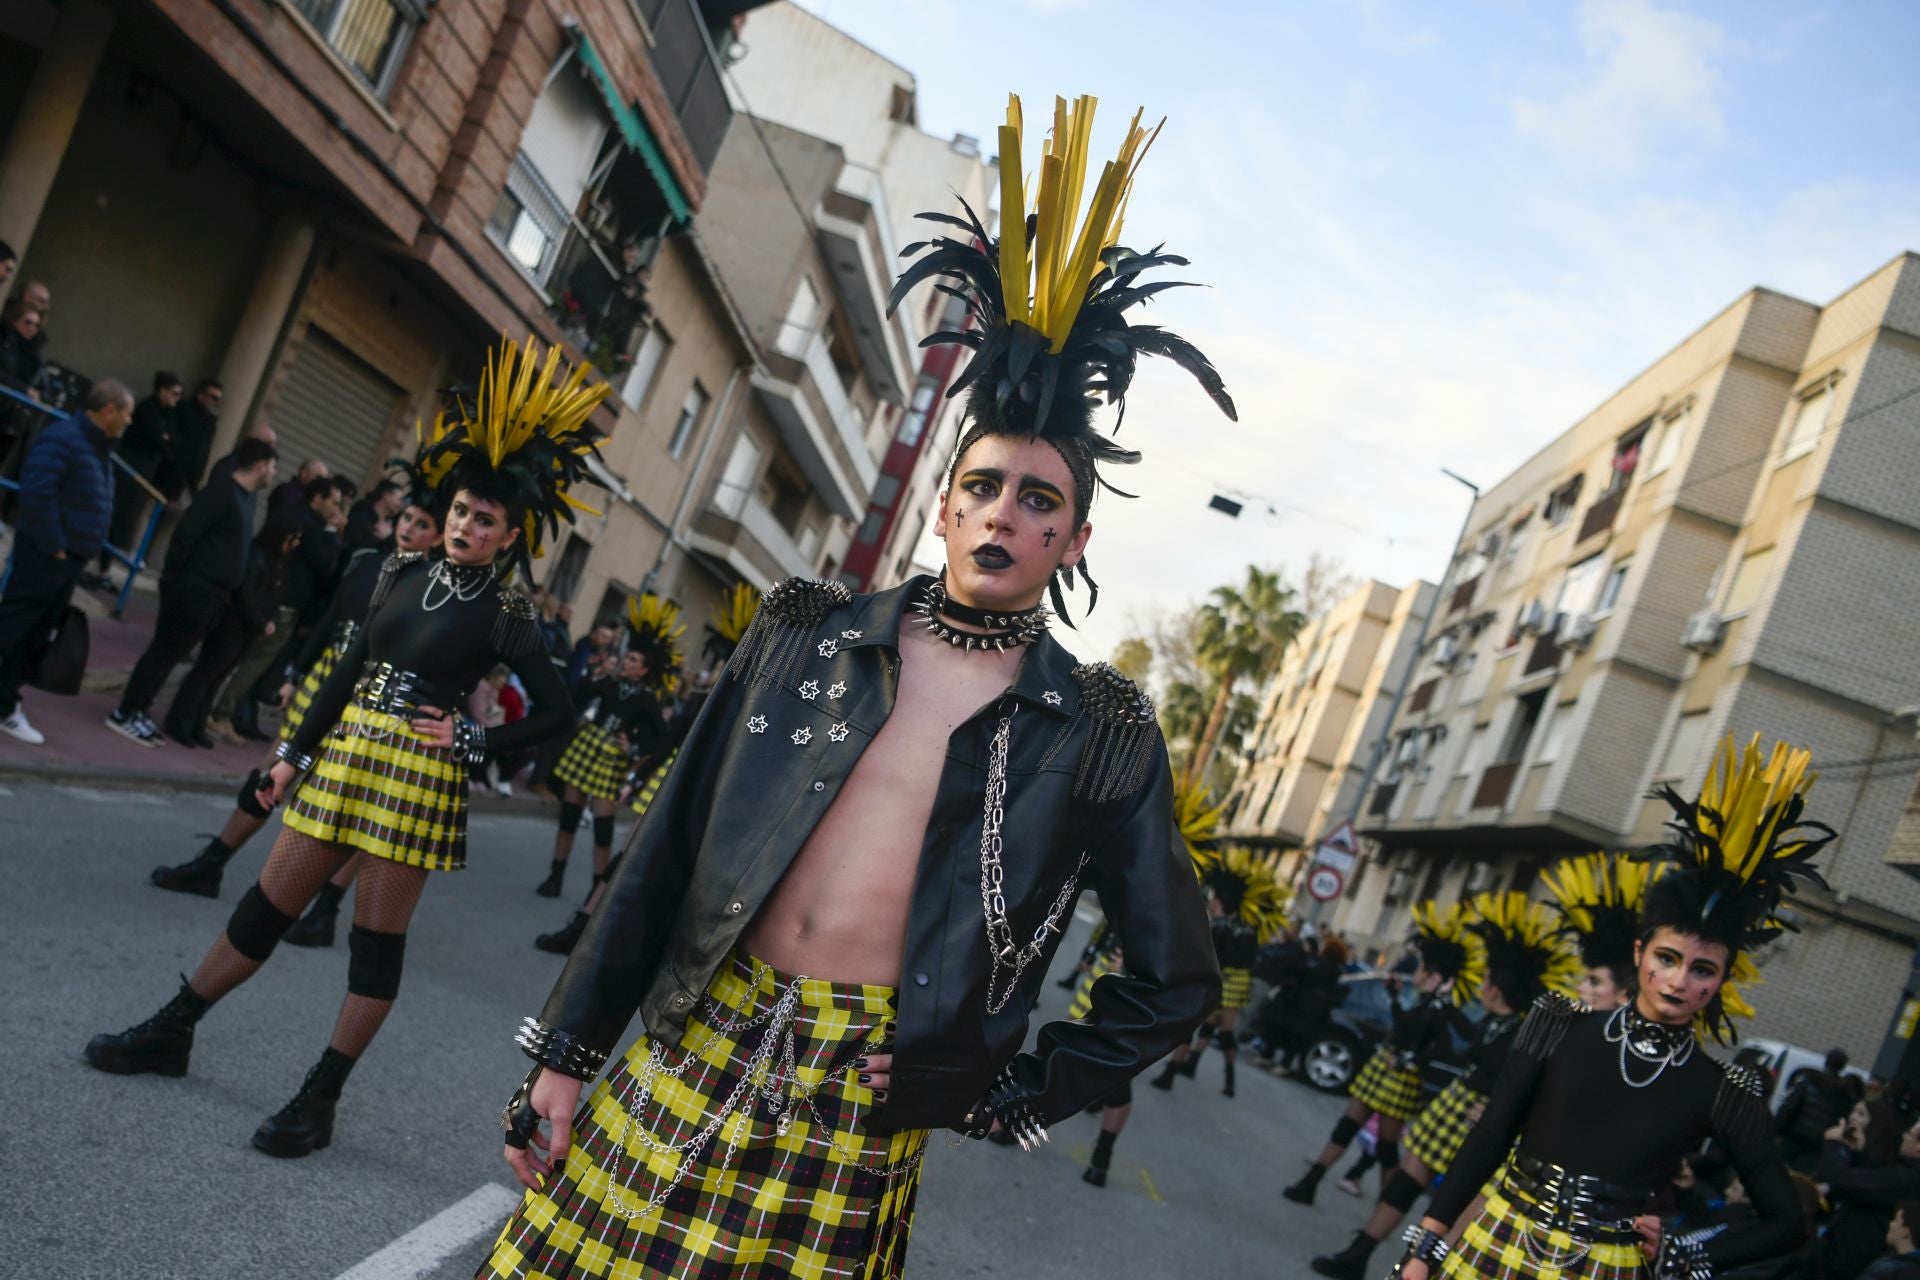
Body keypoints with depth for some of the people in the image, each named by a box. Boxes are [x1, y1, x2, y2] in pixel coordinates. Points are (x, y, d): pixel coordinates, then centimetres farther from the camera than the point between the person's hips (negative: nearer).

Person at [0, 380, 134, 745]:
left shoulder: (97, 447, 15)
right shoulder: (62, 439, -16)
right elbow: (36, 492, -26)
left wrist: (74, 553, 12)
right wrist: (52, 546, -21)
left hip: (68, 560, 9)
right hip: (44, 556, -9)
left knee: (31, 635, 13)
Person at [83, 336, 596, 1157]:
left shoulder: (504, 617, -8)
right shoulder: (404, 574, 6)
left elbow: (557, 714, -5)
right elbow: (351, 670, 12)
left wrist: (472, 741, -12)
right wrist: (295, 753, 13)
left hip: (419, 775, -5)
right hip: (345, 753, 5)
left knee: (378, 937, 4)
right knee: (268, 905, 14)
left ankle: (320, 1099, 15)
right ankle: (170, 1033, 31)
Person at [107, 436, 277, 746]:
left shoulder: (246, 498, 14)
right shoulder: (222, 492, -14)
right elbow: (185, 534, -17)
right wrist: (171, 579, -15)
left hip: (214, 596, 9)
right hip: (193, 590, -9)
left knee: (169, 654, 13)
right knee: (163, 652, -2)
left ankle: (138, 711, 21)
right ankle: (124, 714, 6)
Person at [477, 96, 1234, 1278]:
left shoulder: (1102, 732, -3)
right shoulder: (806, 633, 3)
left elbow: (1175, 981, 4)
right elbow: (669, 850, 5)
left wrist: (1010, 1092, -1)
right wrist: (568, 1049, 4)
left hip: (862, 1101, -2)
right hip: (689, 1050, 2)